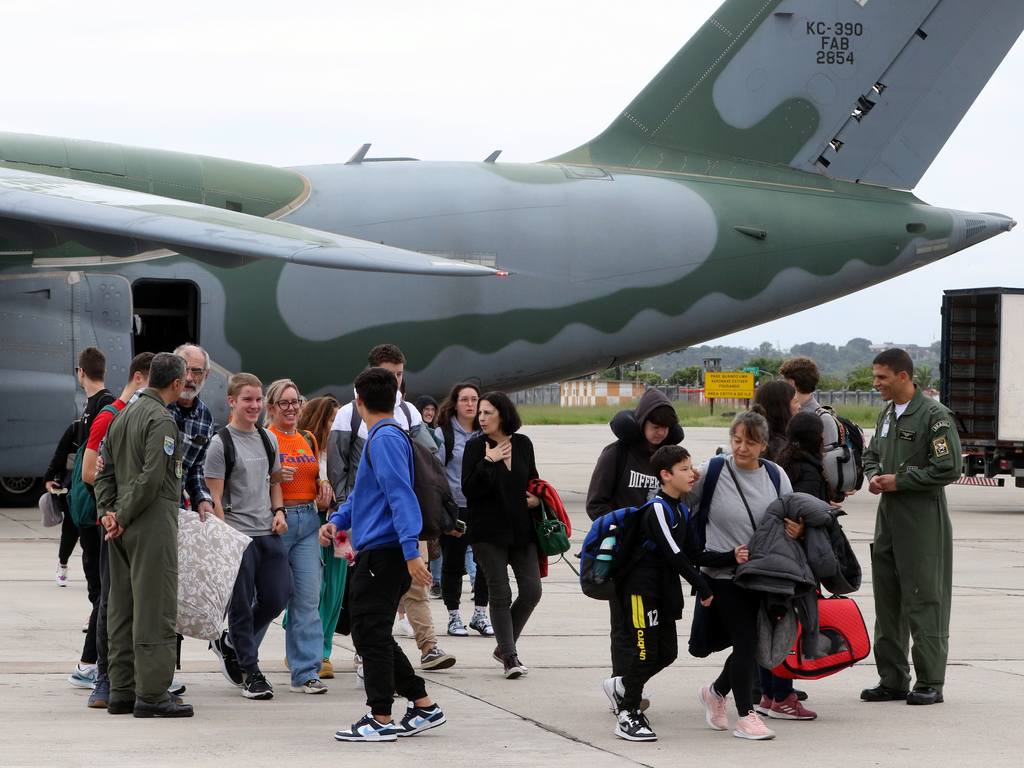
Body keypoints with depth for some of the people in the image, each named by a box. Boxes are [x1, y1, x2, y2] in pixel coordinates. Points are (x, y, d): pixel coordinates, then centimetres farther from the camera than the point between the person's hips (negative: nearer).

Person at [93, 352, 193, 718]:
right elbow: (151, 477, -20)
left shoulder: (124, 417, 16)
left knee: (122, 607, 10)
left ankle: (122, 691, 13)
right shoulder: (161, 420, -12)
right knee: (154, 608, -7)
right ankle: (151, 694, -8)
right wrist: (122, 517, -12)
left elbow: (104, 471, 17)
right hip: (153, 524, -9)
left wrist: (108, 511, 8)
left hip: (124, 528, 9)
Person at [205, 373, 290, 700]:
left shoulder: (269, 439, 13)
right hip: (238, 536, -6)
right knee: (242, 605, -2)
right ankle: (250, 673, 7)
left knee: (276, 599, 5)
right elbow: (214, 498, -8)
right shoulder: (221, 443, -6)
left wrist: (278, 511, 5)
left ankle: (230, 644, 27)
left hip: (269, 533, 6)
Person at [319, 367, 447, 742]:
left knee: (371, 634, -5)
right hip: (378, 552, 10)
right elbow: (364, 493, 27)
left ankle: (380, 720, 0)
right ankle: (423, 706, 18)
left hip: (383, 552, -10)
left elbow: (401, 495, -22)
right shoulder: (384, 436, 18)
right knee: (374, 635, 15)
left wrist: (411, 552, -29)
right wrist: (338, 520, 10)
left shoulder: (385, 438, -14)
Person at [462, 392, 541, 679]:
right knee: (500, 593, -2)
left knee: (532, 590, -1)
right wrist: (489, 462, -21)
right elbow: (469, 489, -13)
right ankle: (509, 655, 6)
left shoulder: (523, 444, 6)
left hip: (521, 530, 4)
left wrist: (536, 498, 1)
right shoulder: (475, 446, -4)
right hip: (488, 532, -4)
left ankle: (505, 646, 18)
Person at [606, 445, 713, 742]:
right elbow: (674, 555, -20)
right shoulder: (658, 509, -17)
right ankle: (628, 716, 1)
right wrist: (703, 587, -17)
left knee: (667, 652, 9)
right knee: (646, 651, -7)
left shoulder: (682, 509, 12)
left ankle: (621, 686, 30)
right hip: (641, 588, -9)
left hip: (664, 589, 9)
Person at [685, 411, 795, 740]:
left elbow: (791, 521, 11)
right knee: (746, 641, -12)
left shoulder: (776, 476, 4)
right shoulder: (711, 472, -6)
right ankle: (746, 716, -3)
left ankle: (716, 691, 35)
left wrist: (797, 529, -13)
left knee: (754, 645, 8)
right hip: (723, 574, -4)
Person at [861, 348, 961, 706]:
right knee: (887, 602, 10)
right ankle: (892, 680, 17)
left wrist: (899, 481, -13)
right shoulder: (887, 414, 15)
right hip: (888, 519, 8)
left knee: (923, 602, -5)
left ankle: (930, 683, 1)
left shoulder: (935, 416, -11)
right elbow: (872, 454, 27)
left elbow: (949, 469, -15)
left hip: (922, 525, -8)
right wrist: (874, 477, 4)